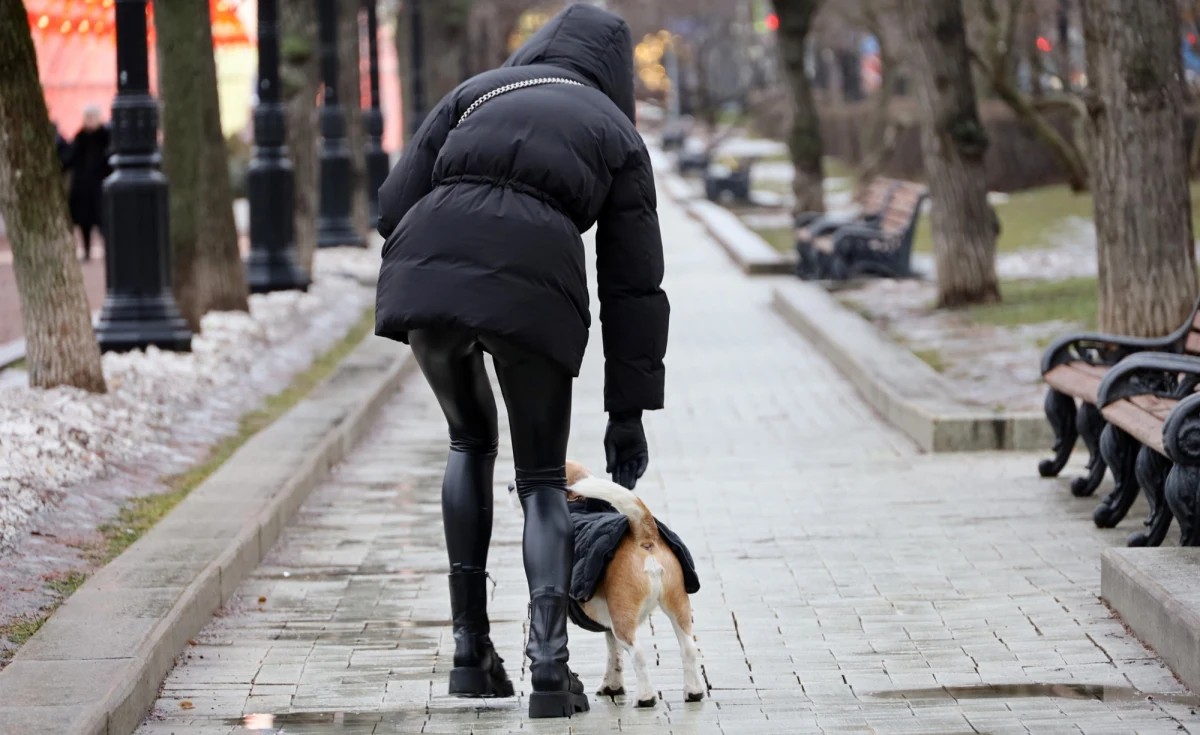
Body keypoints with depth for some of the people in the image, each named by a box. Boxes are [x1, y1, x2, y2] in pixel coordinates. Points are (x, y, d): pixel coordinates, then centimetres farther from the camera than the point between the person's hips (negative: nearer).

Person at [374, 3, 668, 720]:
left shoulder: (477, 91, 28)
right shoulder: (618, 135, 24)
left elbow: (396, 203, 15)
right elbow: (633, 285, 19)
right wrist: (629, 411, 21)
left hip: (426, 268, 2)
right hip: (532, 284, -2)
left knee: (470, 443, 26)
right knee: (543, 478, 14)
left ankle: (472, 652, 20)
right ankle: (551, 667, -5)